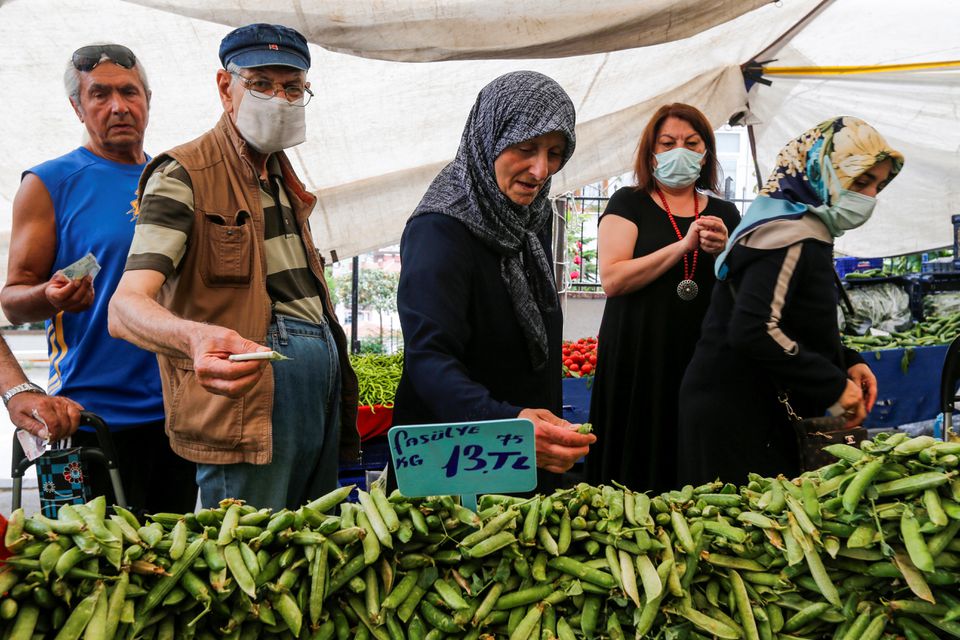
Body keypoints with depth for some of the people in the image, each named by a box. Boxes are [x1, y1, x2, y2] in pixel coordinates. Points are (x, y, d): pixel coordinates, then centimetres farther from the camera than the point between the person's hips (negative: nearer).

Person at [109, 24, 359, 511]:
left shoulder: (283, 177, 19)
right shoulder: (183, 176, -7)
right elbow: (126, 307, -20)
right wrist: (196, 338, -42)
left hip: (324, 376, 8)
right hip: (250, 374, -8)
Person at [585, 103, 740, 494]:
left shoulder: (724, 213, 13)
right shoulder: (629, 204, 3)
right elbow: (612, 279, -11)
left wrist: (724, 252, -10)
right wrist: (683, 246, -15)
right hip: (638, 361, -3)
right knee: (640, 469, -1)